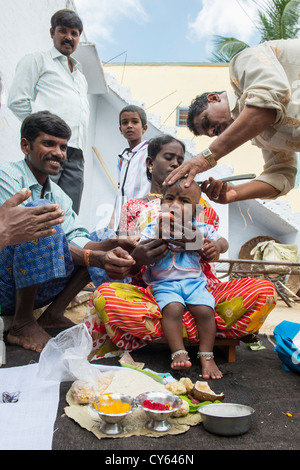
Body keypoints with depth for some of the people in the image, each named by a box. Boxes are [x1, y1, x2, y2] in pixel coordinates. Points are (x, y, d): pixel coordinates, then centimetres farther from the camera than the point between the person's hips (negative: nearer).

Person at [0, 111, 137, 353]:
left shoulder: (59, 195, 12)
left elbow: (77, 239, -2)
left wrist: (114, 244, -24)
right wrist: (95, 258, -36)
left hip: (37, 287, 7)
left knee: (106, 240, 3)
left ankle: (54, 313, -4)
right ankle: (23, 323, -19)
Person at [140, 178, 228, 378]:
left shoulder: (200, 229, 8)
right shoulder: (153, 228, 4)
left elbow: (222, 241, 14)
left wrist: (217, 245, -11)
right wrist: (159, 234, -21)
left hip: (194, 281, 2)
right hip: (164, 283, -1)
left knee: (205, 310, -21)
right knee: (173, 308, -29)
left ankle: (207, 356, -7)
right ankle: (179, 353, -19)